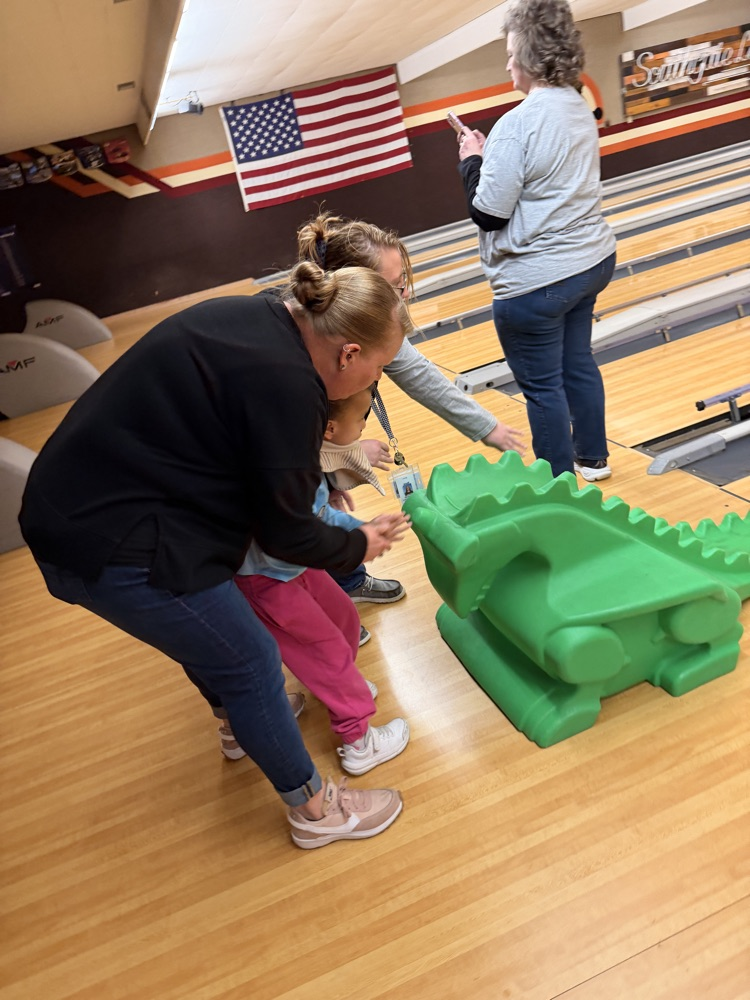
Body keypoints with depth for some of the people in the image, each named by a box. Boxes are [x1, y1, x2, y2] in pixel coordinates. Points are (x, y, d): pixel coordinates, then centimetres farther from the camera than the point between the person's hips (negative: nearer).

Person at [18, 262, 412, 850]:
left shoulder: (254, 315, 3)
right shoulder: (287, 387, -24)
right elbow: (285, 533, -14)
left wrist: (317, 474, 15)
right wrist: (358, 546, 4)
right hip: (115, 547, -10)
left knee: (209, 628, 29)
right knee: (250, 664, 5)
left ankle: (243, 721, 55)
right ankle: (314, 810, 24)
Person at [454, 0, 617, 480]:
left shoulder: (518, 124, -20)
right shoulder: (581, 110, 5)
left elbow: (488, 214, -17)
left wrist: (473, 159, -2)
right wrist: (493, 154, 12)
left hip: (536, 281, -8)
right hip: (592, 261, 9)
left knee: (542, 386, 6)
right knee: (578, 362, 22)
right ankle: (593, 457, 39)